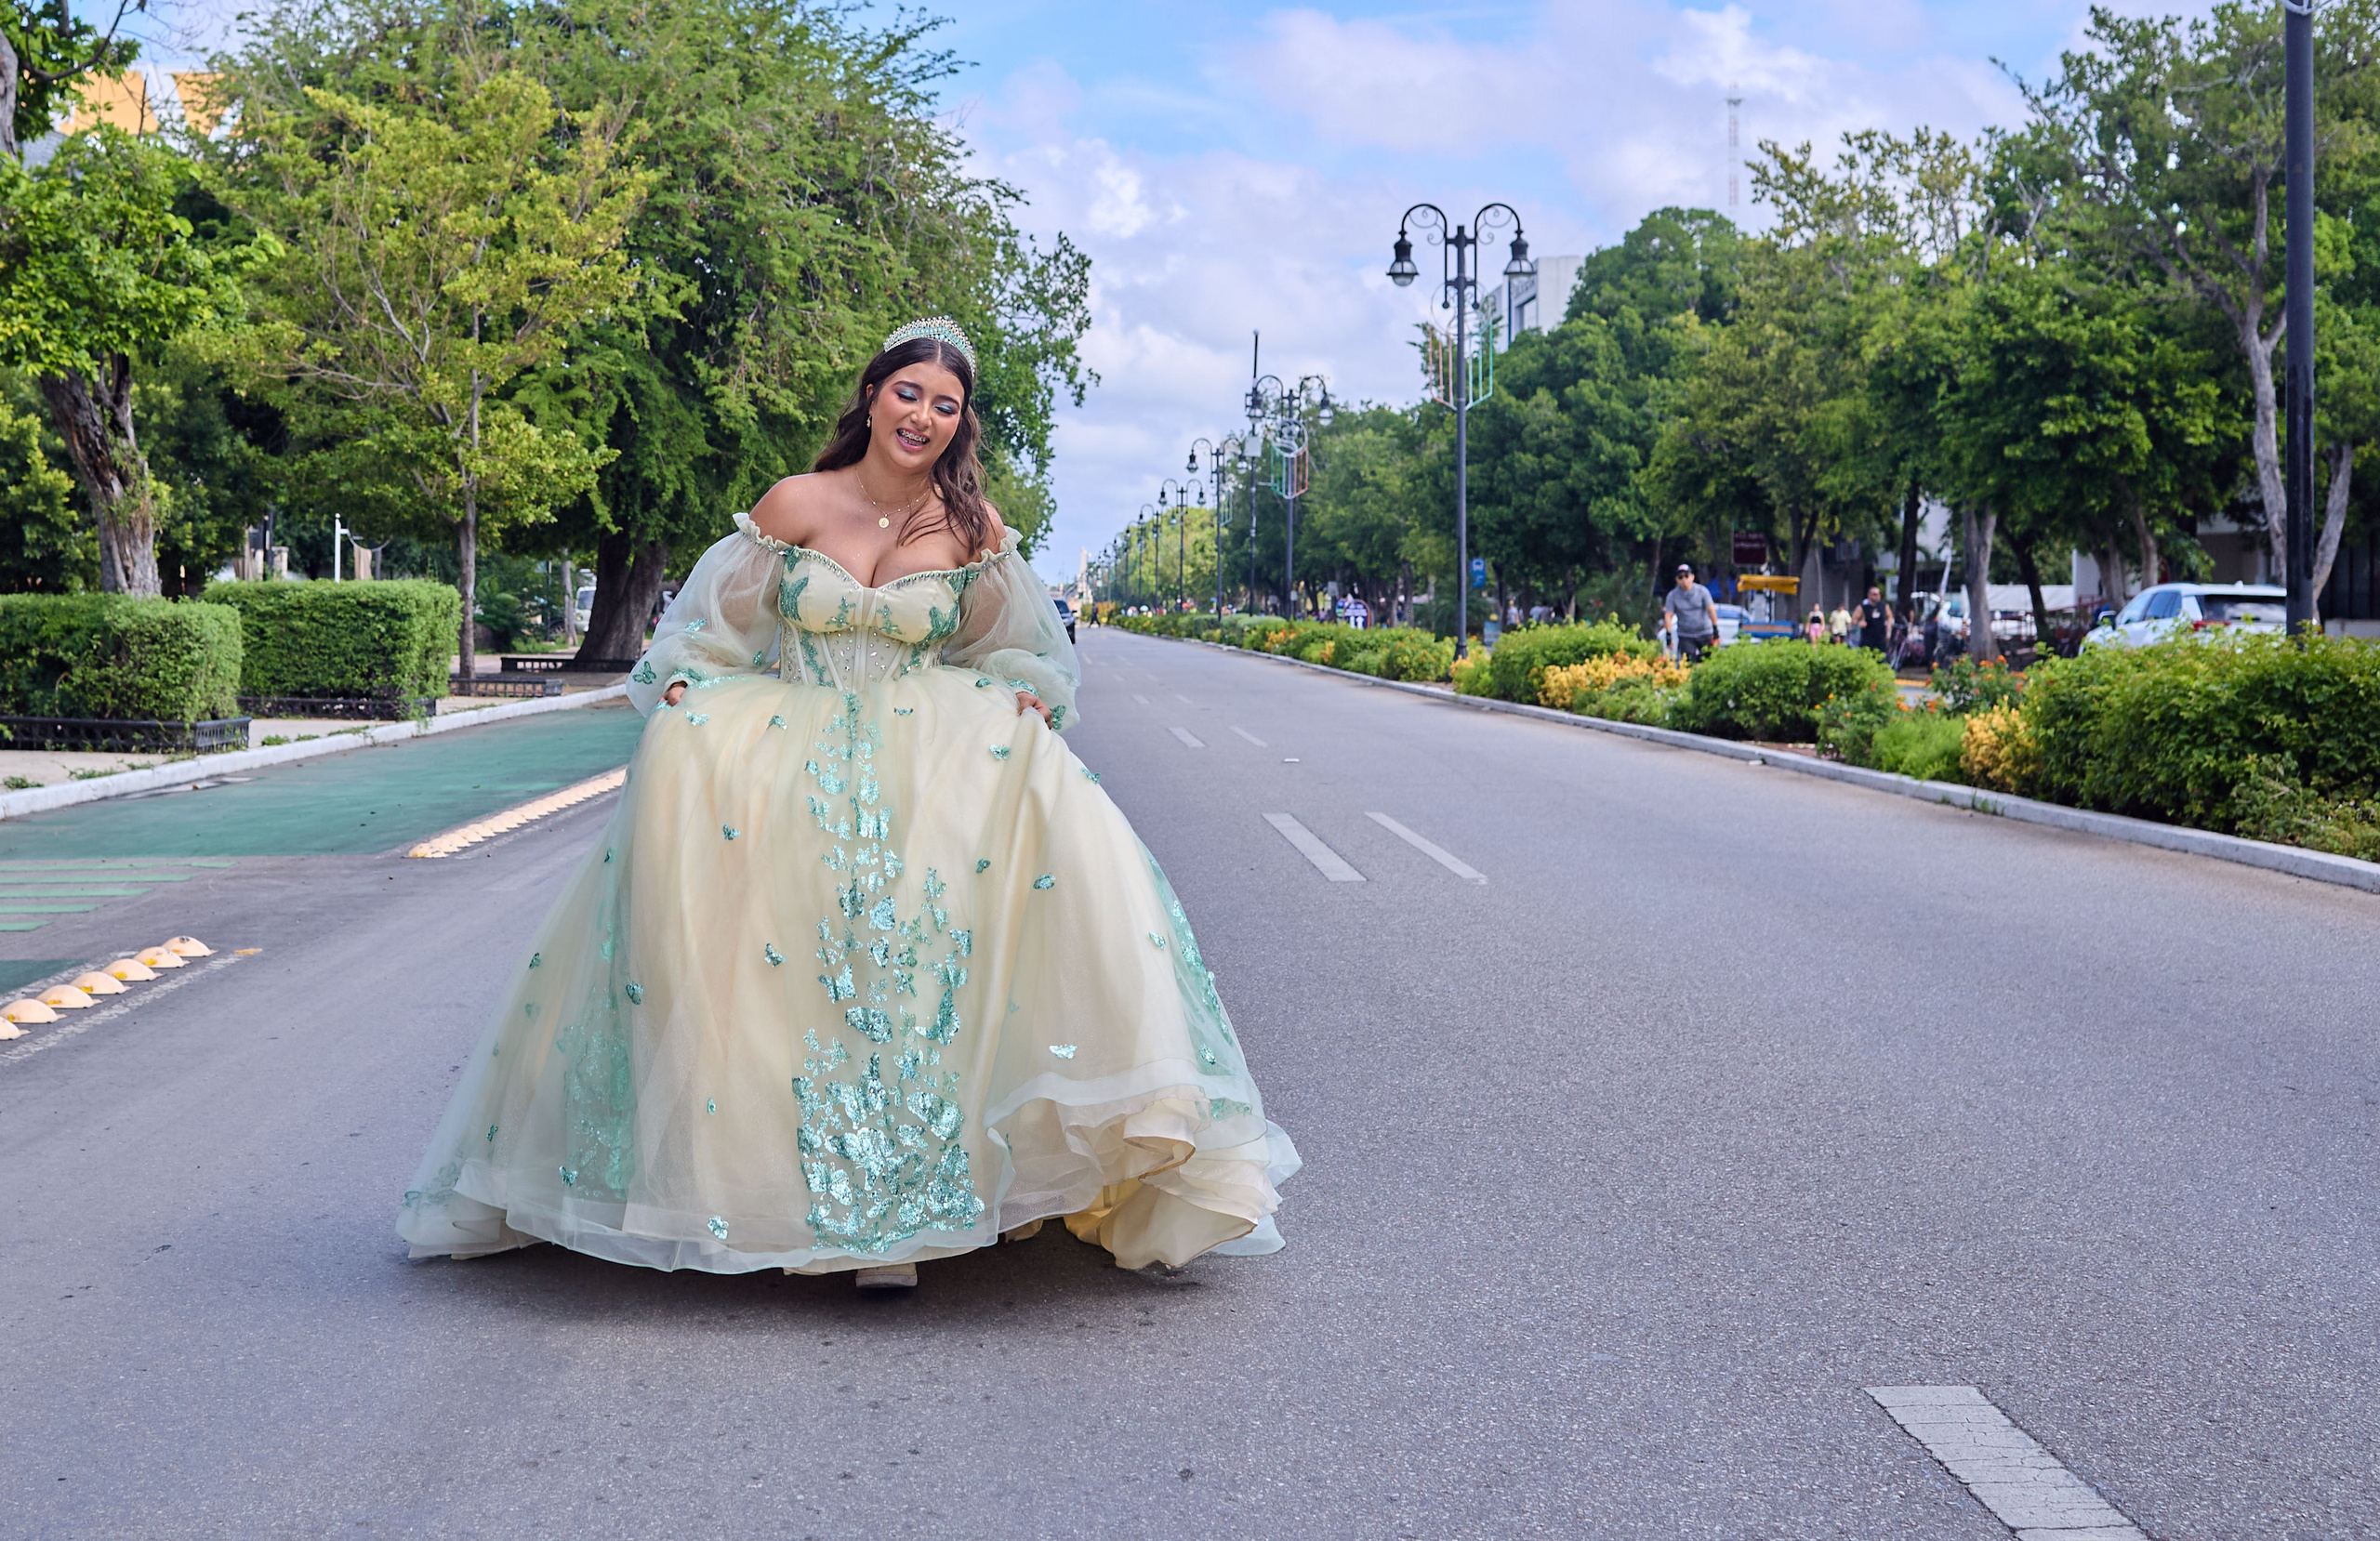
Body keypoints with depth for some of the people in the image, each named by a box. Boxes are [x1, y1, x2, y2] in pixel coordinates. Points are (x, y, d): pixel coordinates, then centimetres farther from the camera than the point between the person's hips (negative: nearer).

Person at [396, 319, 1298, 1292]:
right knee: (683, 767, -31)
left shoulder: (971, 527, 5)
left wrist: (1026, 695, -5)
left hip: (925, 751, 0)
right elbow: (714, 624, 9)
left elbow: (1010, 648, 15)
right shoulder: (798, 504, 2)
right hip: (789, 747, 0)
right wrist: (682, 691, -9)